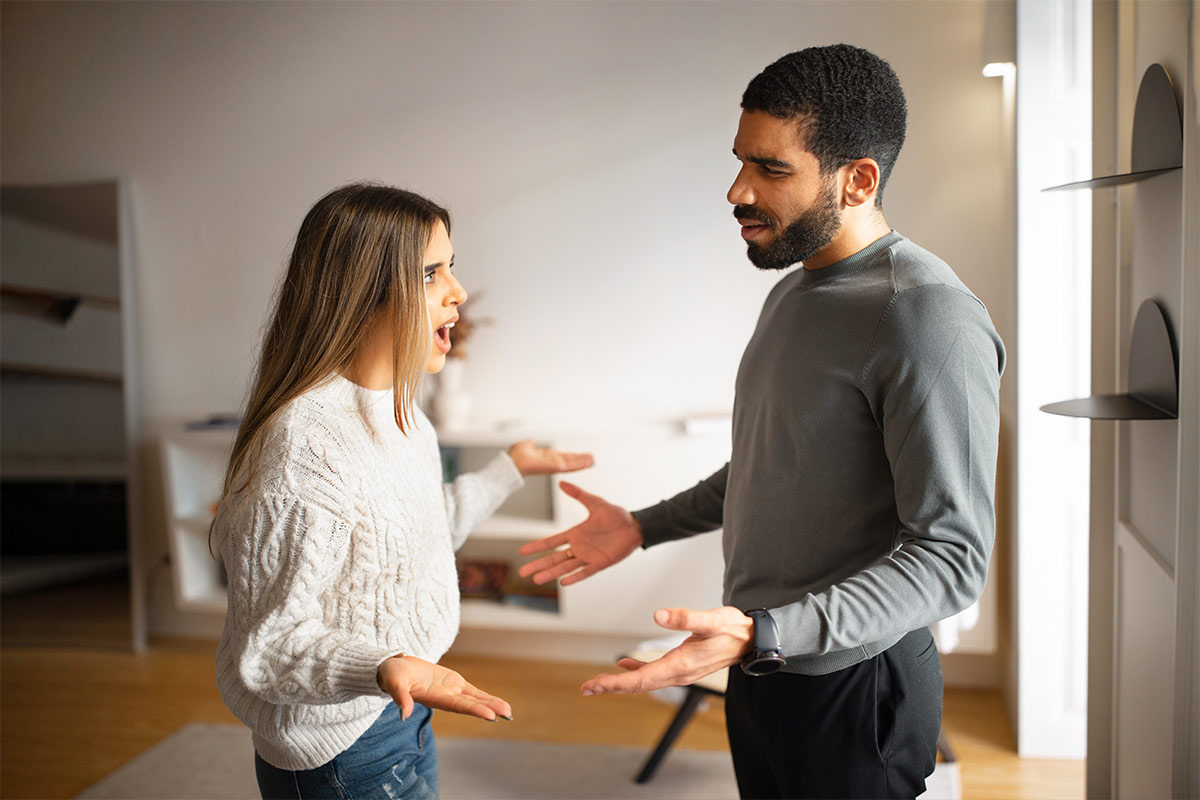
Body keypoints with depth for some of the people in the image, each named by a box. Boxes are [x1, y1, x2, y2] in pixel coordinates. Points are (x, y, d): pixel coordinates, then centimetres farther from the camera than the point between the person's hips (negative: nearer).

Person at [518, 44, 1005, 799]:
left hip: (851, 687, -8)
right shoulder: (793, 292, 8)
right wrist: (642, 527, 14)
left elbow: (951, 555, -25)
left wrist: (761, 636, -35)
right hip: (761, 664, 8)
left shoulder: (928, 317, -22)